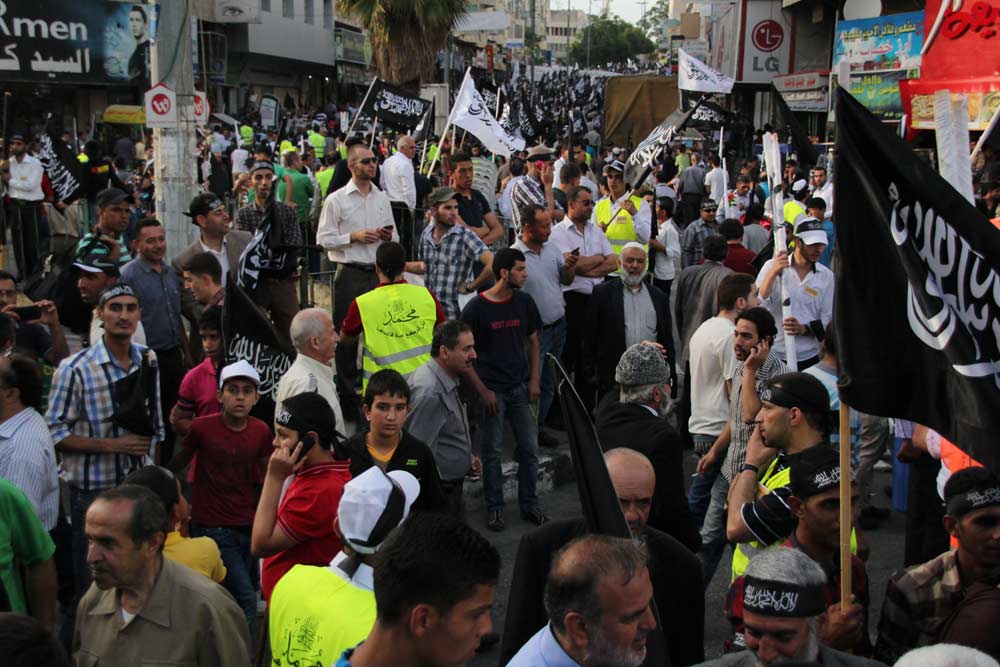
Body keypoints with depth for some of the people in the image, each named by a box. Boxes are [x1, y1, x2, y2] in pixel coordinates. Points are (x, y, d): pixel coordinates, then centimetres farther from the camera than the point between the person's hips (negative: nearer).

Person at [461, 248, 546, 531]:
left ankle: (529, 505, 17)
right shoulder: (476, 308, -9)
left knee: (529, 449, 4)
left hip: (521, 388, 4)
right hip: (492, 390, -4)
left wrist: (535, 380, 2)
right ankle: (494, 508, 15)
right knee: (492, 451, 3)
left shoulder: (524, 303, 3)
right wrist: (482, 390, -11)